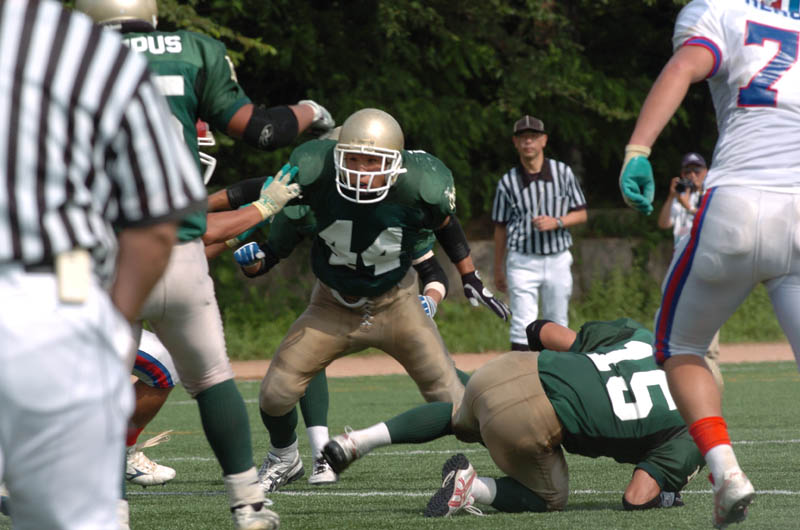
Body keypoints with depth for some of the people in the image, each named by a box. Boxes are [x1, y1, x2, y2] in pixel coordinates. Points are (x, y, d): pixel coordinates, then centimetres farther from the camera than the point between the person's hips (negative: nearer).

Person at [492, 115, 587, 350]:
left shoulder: (563, 172, 2)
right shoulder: (508, 182, -1)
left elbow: (581, 214, 5)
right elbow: (500, 228, 6)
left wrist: (556, 222, -14)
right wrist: (498, 270, 9)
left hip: (558, 259, 2)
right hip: (523, 262, -2)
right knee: (523, 326, -10)